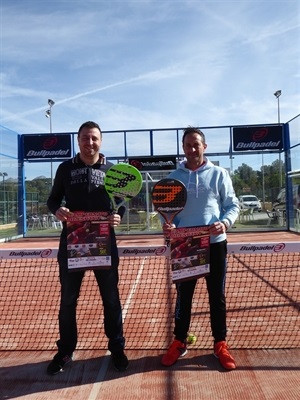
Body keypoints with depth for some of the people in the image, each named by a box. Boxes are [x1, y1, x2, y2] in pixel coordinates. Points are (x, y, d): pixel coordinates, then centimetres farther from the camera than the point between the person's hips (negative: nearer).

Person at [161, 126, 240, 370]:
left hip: (215, 244, 0)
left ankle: (220, 344, 27)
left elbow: (233, 205, 3)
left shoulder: (219, 174, 3)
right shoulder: (174, 177, 6)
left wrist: (225, 223, -17)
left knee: (217, 296, 10)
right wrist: (167, 225, -14)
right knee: (183, 296, 11)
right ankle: (179, 342, 27)